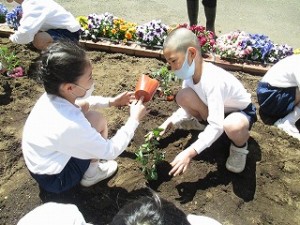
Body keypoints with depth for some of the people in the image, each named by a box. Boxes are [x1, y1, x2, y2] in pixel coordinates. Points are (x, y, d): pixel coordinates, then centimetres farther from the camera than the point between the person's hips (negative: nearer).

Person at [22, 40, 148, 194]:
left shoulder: (52, 96, -16)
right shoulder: (70, 125, -38)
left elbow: (78, 102, 9)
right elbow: (111, 151, -23)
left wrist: (111, 101, 2)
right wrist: (134, 119, -14)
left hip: (40, 163, 7)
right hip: (54, 180, -7)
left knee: (85, 106, 4)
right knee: (98, 121, -14)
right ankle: (91, 174, 7)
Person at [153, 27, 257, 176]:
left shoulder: (213, 80, -37)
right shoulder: (190, 73, -14)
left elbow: (216, 127, -40)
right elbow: (189, 106, -1)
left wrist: (190, 152, -45)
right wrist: (170, 122, -15)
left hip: (242, 111, -6)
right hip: (215, 108, 7)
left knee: (232, 127, -43)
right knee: (183, 97, -18)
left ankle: (240, 146, -5)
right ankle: (203, 122, 12)